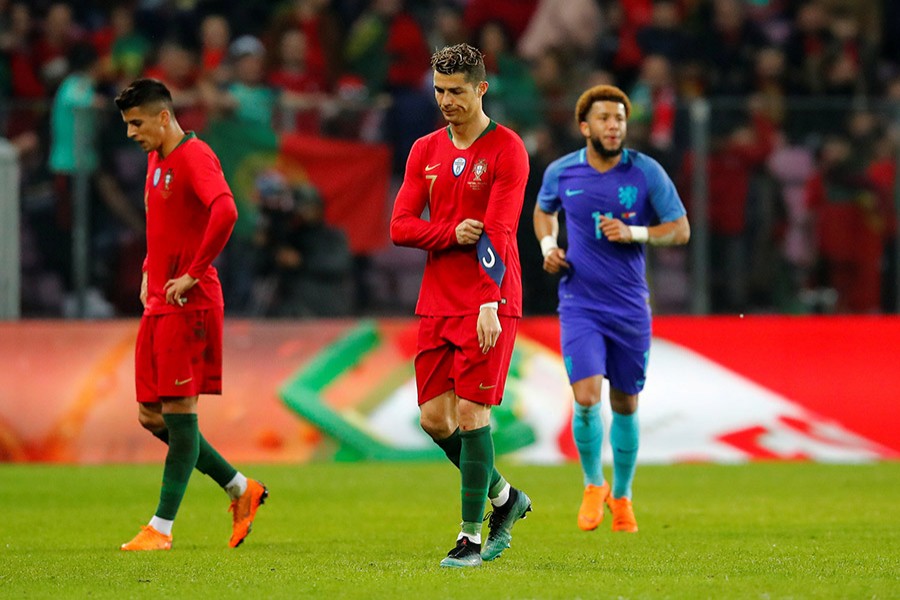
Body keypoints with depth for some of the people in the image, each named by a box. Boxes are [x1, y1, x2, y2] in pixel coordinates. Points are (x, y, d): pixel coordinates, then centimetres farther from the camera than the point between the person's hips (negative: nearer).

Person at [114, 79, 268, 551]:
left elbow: (225, 212, -29)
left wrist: (193, 273, -23)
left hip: (188, 304, -10)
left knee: (178, 410, -6)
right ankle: (240, 489, 19)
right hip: (158, 304, 10)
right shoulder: (155, 159, 17)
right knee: (152, 417, 8)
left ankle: (161, 528, -5)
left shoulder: (194, 157, -12)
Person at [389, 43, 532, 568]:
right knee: (435, 418, 3)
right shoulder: (425, 151, 12)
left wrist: (490, 303, -24)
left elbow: (499, 231, -16)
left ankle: (472, 537, -2)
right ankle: (503, 497, 25)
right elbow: (401, 226, 6)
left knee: (471, 413, -10)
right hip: (438, 303, 6)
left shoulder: (507, 149, -6)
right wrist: (453, 234, -13)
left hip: (489, 305, -6)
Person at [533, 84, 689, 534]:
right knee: (586, 399, -16)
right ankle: (593, 486, 9)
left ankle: (621, 496, 30)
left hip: (630, 306, 1)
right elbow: (544, 211, 20)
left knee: (625, 405, 9)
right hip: (580, 305, -1)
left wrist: (633, 232, -16)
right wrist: (548, 246, 1)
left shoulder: (646, 172, -6)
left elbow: (680, 230, -1)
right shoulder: (561, 172, -2)